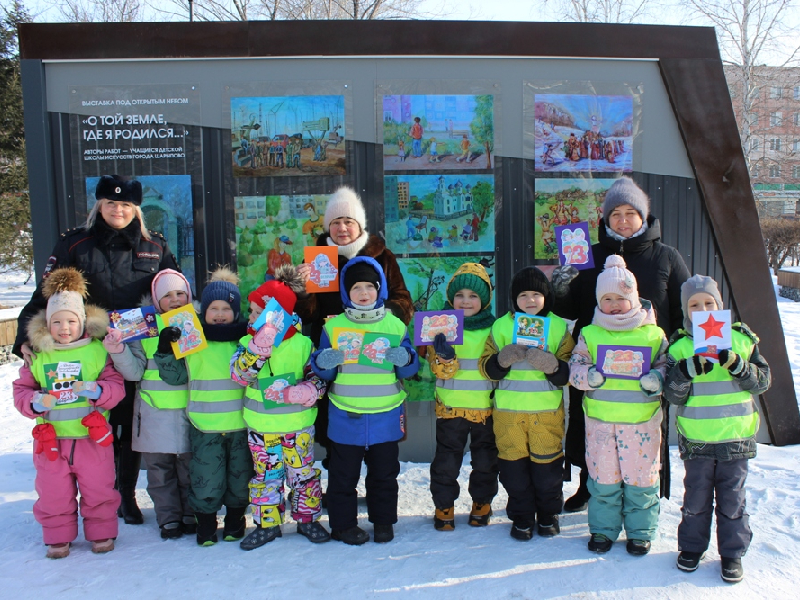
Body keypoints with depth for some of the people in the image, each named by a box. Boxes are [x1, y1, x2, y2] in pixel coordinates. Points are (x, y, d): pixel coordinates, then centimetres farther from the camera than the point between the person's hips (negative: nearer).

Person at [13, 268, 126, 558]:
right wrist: (34, 402, -14)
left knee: (98, 490, 10)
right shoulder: (37, 355, 2)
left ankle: (101, 533, 27)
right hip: (51, 438, 2)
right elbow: (21, 389, 6)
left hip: (92, 436, -2)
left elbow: (117, 385, -5)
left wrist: (97, 391, -24)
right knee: (54, 494, 12)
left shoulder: (97, 349, -3)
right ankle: (58, 537, 31)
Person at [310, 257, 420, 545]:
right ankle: (343, 524, 24)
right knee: (343, 474, 8)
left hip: (386, 415, 1)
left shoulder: (395, 325, 3)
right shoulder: (333, 326, 1)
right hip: (345, 416, -1)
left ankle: (383, 521, 30)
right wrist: (322, 363, -19)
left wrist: (404, 359, -17)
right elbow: (323, 373, 4)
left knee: (384, 472, 13)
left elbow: (410, 370, 5)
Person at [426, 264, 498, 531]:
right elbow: (440, 371, -10)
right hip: (451, 407, -1)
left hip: (486, 408, 1)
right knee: (446, 462, 7)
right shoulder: (442, 326, -3)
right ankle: (444, 506, 23)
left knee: (486, 461, 14)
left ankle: (482, 503, 32)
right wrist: (444, 355, -29)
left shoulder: (493, 328, 0)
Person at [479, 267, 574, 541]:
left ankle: (548, 513, 31)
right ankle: (521, 516, 26)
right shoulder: (501, 326, 3)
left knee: (547, 464, 9)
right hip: (508, 410, 1)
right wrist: (502, 359, -19)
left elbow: (568, 374, 0)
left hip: (547, 410, -1)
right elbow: (487, 368, 2)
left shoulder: (559, 326, 2)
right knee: (513, 465, 8)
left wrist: (552, 365, -21)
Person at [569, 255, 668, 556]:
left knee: (641, 477, 8)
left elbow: (666, 364, 7)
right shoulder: (590, 334, 3)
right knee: (602, 478, 10)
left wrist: (657, 378, -13)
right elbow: (575, 367, 4)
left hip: (642, 420, -1)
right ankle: (603, 528, 27)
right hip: (600, 418, 1)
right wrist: (589, 376, -17)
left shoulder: (653, 334, 1)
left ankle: (640, 531, 26)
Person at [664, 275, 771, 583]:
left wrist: (737, 365, -20)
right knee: (696, 497, 13)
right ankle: (692, 546, 30)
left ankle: (732, 552, 27)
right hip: (696, 439, 0)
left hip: (736, 437, 0)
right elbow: (674, 396, -8)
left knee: (732, 498, 12)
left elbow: (763, 381, -3)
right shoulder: (679, 347, -3)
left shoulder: (741, 338, 0)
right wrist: (688, 369, -24)